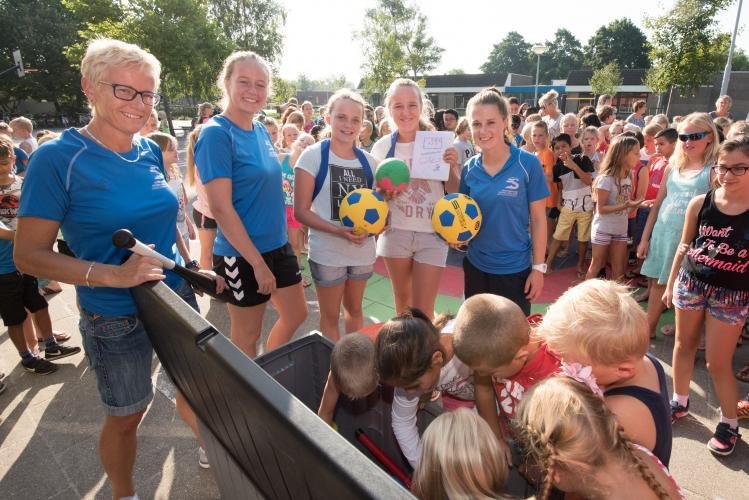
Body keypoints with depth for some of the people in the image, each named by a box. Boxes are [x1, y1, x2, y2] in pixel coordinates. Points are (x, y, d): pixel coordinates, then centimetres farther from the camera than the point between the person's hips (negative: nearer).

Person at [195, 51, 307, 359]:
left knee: (296, 315, 20)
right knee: (246, 336, 9)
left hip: (278, 245, 8)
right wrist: (258, 263, -19)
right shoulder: (216, 134, -16)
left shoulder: (261, 131, 6)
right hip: (241, 255, -8)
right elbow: (221, 208, -20)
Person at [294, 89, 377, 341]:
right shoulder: (313, 155, -10)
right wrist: (338, 231, -26)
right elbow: (301, 211, -13)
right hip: (327, 251, -4)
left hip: (364, 250, 5)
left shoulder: (368, 160, 3)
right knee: (330, 316, 12)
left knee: (355, 310, 22)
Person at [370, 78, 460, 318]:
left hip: (432, 235, -2)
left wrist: (452, 166, -20)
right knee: (402, 300, 19)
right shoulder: (382, 147, -2)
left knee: (423, 312, 1)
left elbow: (454, 192, -3)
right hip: (395, 233, 2)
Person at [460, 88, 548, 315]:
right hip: (475, 266, 4)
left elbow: (538, 219, -7)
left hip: (515, 268, -3)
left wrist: (538, 267, -8)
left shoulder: (528, 164, -12)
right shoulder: (469, 168, -2)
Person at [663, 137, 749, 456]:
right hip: (691, 283, 3)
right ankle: (679, 402, 35)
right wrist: (670, 284, 10)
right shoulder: (700, 204, -5)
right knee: (684, 345, 15)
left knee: (717, 363, 3)